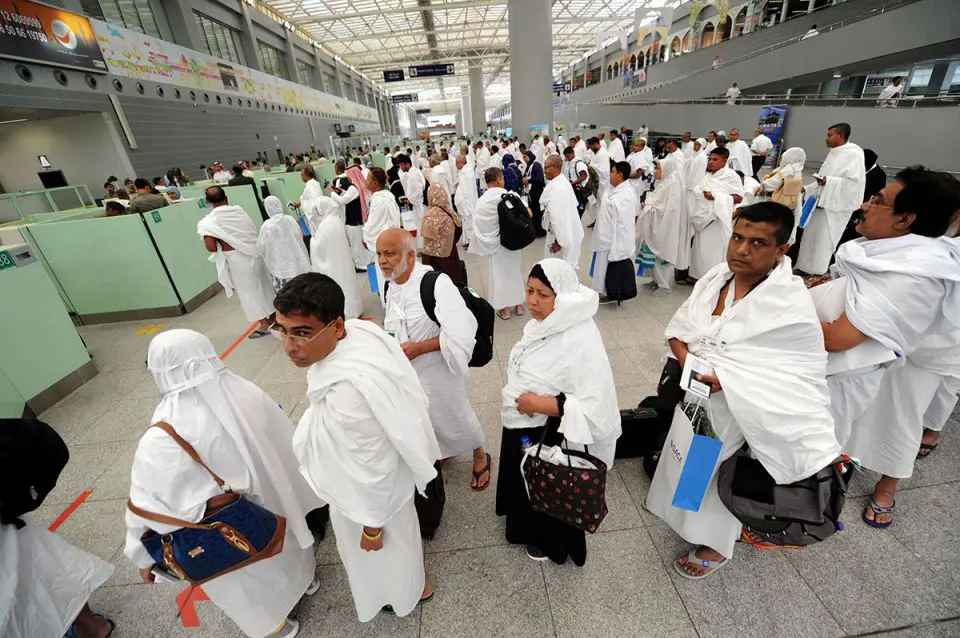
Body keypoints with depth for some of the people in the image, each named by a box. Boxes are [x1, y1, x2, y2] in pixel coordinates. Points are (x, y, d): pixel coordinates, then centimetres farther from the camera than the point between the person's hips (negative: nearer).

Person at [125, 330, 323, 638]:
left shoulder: (162, 441, -34)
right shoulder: (247, 392, -19)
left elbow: (148, 504, -22)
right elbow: (286, 443, -6)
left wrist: (144, 554, -3)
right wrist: (293, 488, 12)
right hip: (273, 502, 4)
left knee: (253, 582, 26)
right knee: (285, 542, 34)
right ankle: (305, 578, 62)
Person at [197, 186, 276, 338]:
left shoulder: (208, 222, -10)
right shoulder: (239, 210, 0)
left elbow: (211, 247, -16)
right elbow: (253, 231, 5)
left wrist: (220, 245, 4)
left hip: (236, 259, -4)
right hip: (254, 253, 4)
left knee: (248, 291, 8)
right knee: (263, 284, 19)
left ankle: (264, 324, 16)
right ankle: (273, 315, 33)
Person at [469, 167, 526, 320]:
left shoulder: (480, 201, -9)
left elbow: (478, 225, -8)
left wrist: (482, 244, 1)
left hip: (494, 243, 0)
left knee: (498, 274, 11)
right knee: (515, 270, 17)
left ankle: (504, 309, 20)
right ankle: (518, 305, 29)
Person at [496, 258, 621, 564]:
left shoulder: (581, 340, -31)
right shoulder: (538, 323, -6)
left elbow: (597, 407, -33)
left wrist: (541, 404, -29)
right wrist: (518, 399, 11)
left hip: (551, 439, -8)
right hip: (521, 430, 8)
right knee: (525, 489, 31)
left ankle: (550, 543, 50)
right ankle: (529, 528, 60)